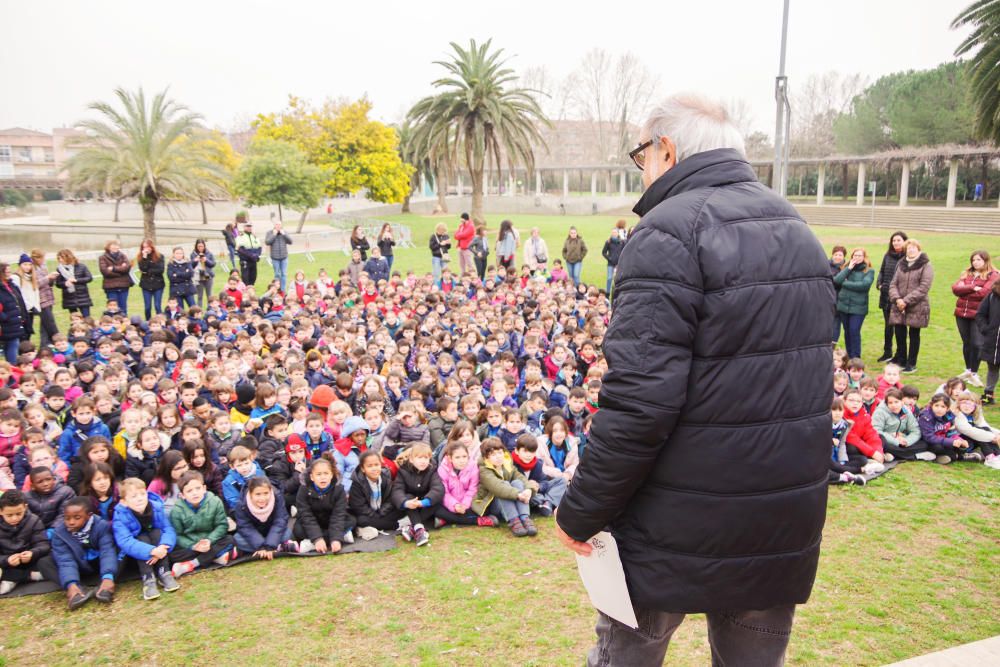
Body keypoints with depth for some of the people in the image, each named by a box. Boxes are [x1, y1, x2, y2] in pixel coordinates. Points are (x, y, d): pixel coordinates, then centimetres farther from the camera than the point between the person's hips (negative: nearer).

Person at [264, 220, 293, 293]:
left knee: (284, 274, 2)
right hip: (275, 257, -2)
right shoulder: (270, 233, 1)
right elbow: (267, 242, -9)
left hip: (284, 257, 2)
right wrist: (274, 234, -11)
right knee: (277, 274, 1)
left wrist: (284, 234, -8)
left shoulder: (284, 232, 7)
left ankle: (283, 290, 9)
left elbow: (290, 241, 1)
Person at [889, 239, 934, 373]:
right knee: (899, 333, 7)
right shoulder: (901, 264, 9)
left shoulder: (926, 266, -6)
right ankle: (901, 361, 23)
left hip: (916, 307, -4)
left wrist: (906, 301, -19)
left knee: (914, 335, 6)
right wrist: (897, 299, -12)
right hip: (899, 307, 4)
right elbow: (893, 284, 6)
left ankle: (911, 364, 15)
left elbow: (923, 288, -14)